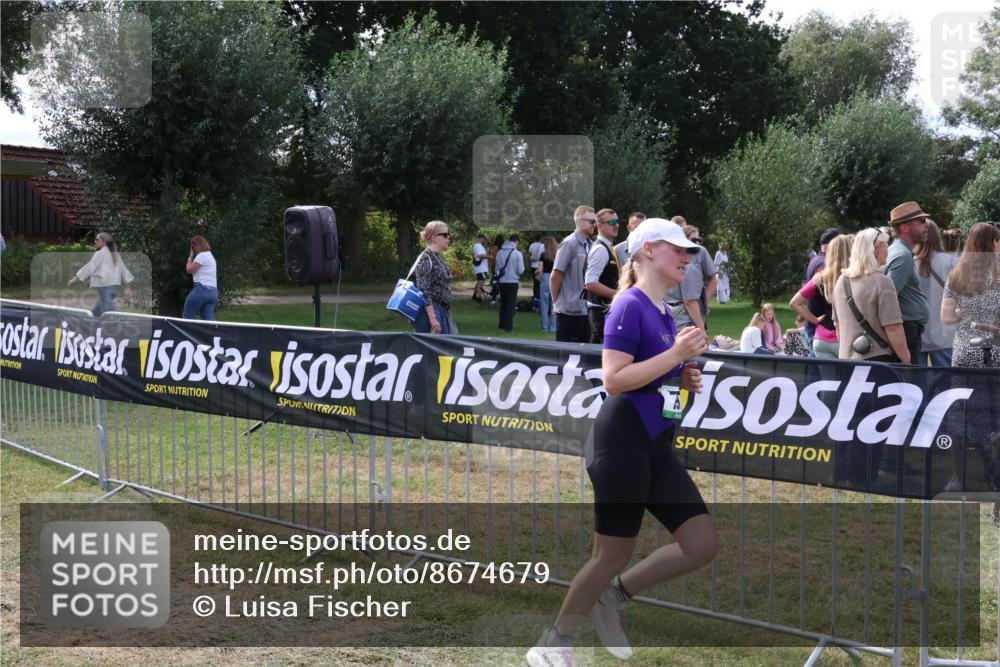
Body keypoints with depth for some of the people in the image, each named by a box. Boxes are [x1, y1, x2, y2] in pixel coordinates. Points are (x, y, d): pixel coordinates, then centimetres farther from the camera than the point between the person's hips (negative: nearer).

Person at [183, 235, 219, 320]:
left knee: (187, 317, 2)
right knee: (209, 320, 0)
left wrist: (190, 257, 6)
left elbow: (189, 269, -7)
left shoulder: (202, 255, -8)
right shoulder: (210, 255, 24)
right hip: (213, 291, 9)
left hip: (202, 290, -9)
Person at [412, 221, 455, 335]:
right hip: (430, 311, -9)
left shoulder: (439, 257, 14)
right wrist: (433, 318, -24)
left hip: (443, 311, 9)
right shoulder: (426, 259, -13)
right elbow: (424, 291, -19)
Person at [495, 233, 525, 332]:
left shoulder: (500, 253, 0)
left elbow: (497, 268, 6)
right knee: (511, 304, 4)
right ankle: (508, 325, 0)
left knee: (503, 303, 19)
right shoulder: (517, 253, -12)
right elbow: (521, 270, -11)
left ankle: (502, 324, 24)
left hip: (502, 281, 4)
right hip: (513, 281, -4)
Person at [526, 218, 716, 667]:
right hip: (622, 443, -8)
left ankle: (615, 596, 18)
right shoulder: (630, 306, -12)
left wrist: (682, 379, 7)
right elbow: (613, 379, -21)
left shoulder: (661, 312, 14)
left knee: (703, 545, 1)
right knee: (613, 556, -1)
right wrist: (677, 354, -22)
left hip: (656, 447, 8)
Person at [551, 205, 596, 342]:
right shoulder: (569, 244, -11)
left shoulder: (589, 245, 9)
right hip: (570, 310, -7)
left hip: (585, 309, 7)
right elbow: (556, 276, -10)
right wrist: (557, 303, -2)